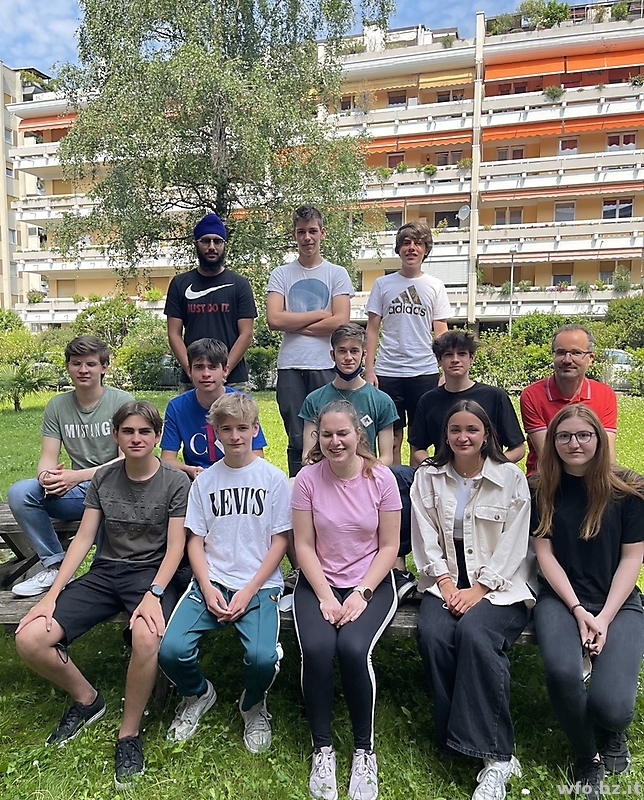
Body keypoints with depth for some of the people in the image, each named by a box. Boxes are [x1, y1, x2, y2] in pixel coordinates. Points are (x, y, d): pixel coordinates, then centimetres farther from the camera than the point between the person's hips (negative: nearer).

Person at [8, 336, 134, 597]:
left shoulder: (122, 401, -5)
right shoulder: (57, 406, 7)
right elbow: (48, 458, 3)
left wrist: (77, 476, -23)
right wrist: (46, 476, -23)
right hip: (76, 491, 4)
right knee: (19, 492, -19)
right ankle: (55, 566, -5)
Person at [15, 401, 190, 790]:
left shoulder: (176, 482, -6)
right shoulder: (103, 479, 6)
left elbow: (175, 548, -9)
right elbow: (83, 539, 5)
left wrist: (153, 595, -23)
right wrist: (52, 595, -3)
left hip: (152, 573, -4)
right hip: (105, 572, 5)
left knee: (147, 637, -37)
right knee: (29, 639, -15)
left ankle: (130, 732, -8)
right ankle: (87, 699, 13)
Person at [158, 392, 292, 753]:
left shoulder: (274, 478, 0)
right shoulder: (205, 480, 8)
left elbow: (280, 541, -2)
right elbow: (196, 540, 7)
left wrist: (249, 591, -10)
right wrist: (208, 588, -9)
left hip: (260, 584, -2)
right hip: (211, 582, 3)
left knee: (262, 657, -27)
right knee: (171, 650, -20)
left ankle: (254, 706, 12)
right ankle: (199, 694, 17)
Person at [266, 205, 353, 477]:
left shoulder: (337, 274, 7)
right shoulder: (280, 275, 10)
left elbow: (339, 322, -6)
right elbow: (274, 320, -6)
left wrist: (294, 324, -4)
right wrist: (319, 314, -3)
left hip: (326, 365, -1)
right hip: (290, 367, 1)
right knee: (297, 439, 7)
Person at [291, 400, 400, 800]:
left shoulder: (381, 478, -7)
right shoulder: (308, 478, -6)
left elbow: (389, 546, -4)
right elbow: (304, 545, -4)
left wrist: (361, 593, -14)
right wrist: (325, 596, -13)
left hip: (371, 582, -1)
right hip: (319, 582, 1)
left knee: (354, 648, -26)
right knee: (317, 648, -25)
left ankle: (364, 750, -1)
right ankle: (323, 749, -2)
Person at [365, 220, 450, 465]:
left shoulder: (435, 286, 8)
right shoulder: (383, 284, 7)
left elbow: (441, 332, 7)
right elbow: (372, 329, 6)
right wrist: (369, 369, -2)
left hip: (424, 371, 0)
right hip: (387, 371, 0)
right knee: (391, 437, 4)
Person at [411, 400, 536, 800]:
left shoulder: (511, 477, 0)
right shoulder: (428, 477, 7)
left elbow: (513, 545, -4)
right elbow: (425, 538, 3)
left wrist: (479, 590, -13)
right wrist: (445, 583, -11)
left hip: (501, 583, -2)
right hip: (446, 579, 3)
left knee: (474, 632, -31)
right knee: (433, 635, -26)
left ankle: (496, 755, -20)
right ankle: (452, 740, -11)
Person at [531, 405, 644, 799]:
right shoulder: (541, 489, 0)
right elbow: (545, 552, -2)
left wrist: (604, 618, -11)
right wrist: (578, 611, -11)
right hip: (561, 598, 1)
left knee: (611, 704, -21)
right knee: (562, 672, -30)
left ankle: (612, 733, 22)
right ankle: (587, 756, 5)